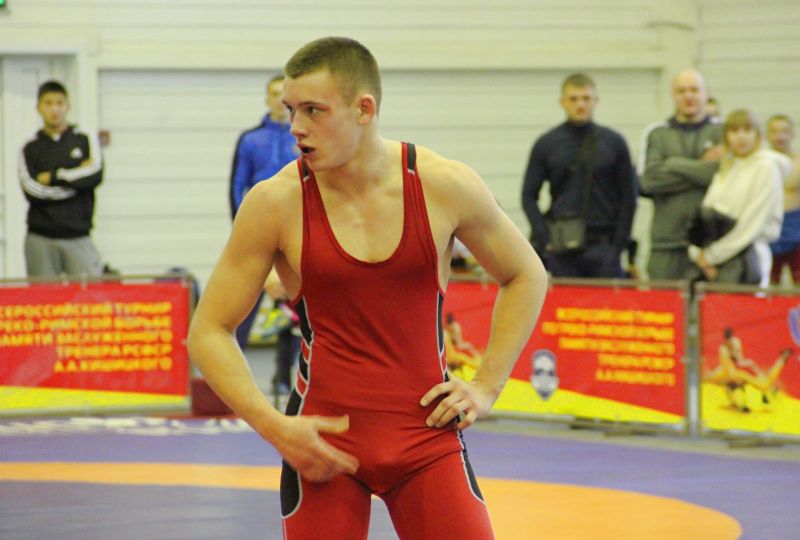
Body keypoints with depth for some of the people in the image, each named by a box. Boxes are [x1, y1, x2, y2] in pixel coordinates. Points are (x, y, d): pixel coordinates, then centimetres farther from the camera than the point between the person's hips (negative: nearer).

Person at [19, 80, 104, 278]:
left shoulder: (85, 140, 10)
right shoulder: (31, 148, 9)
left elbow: (96, 174, -7)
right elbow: (31, 190, -5)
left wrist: (54, 177, -5)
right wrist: (77, 178, -5)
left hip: (78, 237, 0)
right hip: (41, 239, 0)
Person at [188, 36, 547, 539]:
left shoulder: (445, 186, -4)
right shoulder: (276, 203, -7)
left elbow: (526, 276, 13)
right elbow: (209, 331, 0)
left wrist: (487, 386, 5)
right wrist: (273, 426, -11)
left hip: (427, 432, 1)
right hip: (323, 438, -1)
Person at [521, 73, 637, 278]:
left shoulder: (614, 143, 6)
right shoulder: (546, 145, 5)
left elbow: (628, 197, 7)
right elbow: (529, 196, 6)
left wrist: (619, 244, -3)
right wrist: (544, 239, -7)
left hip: (603, 245, 0)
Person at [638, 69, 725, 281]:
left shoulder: (723, 132, 9)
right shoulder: (656, 134, 12)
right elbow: (648, 180, -4)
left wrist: (675, 165, -7)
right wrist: (703, 168, -4)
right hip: (666, 241, 1)